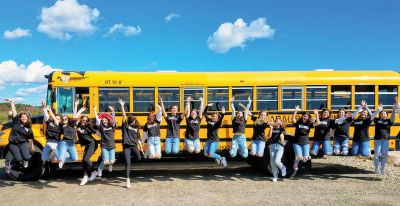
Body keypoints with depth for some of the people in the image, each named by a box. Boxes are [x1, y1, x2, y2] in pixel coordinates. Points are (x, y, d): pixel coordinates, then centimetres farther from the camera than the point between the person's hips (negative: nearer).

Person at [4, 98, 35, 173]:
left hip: (23, 143, 2)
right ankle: (9, 164, 18)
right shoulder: (16, 122, 0)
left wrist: (32, 147, 13)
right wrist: (11, 102, 3)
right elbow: (14, 111, 0)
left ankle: (25, 160, 21)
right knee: (18, 159, -17)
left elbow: (30, 138, 11)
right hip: (13, 144, -1)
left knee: (26, 157, -19)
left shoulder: (28, 128, 4)